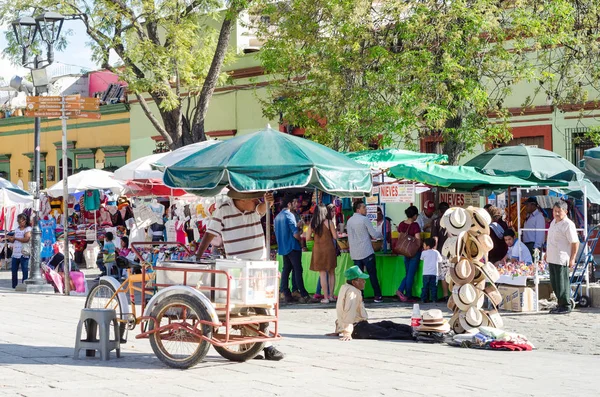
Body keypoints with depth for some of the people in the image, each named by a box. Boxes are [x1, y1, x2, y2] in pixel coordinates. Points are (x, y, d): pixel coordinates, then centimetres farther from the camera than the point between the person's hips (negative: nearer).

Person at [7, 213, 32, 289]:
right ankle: (14, 285, 15)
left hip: (23, 254, -7)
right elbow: (13, 240, 18)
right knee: (14, 270, 8)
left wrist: (15, 238, -11)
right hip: (15, 254, 7)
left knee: (25, 270, -6)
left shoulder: (28, 229, -3)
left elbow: (26, 239, -17)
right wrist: (10, 239, -5)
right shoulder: (16, 229, 18)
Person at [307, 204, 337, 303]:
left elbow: (308, 238, 2)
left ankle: (326, 297, 2)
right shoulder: (329, 222, -7)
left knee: (322, 274, 3)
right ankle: (331, 295, 16)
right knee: (331, 273, 13)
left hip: (318, 250, 1)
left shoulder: (312, 224, -2)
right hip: (329, 249, -1)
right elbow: (335, 237, -6)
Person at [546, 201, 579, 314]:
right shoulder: (553, 222, 14)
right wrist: (547, 253, 24)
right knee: (554, 283, 13)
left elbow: (575, 243, -15)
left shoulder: (568, 224, -14)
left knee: (562, 283, -4)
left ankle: (565, 306, 4)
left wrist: (572, 259, -16)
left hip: (561, 259, -9)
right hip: (552, 258, 9)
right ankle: (561, 304, 23)